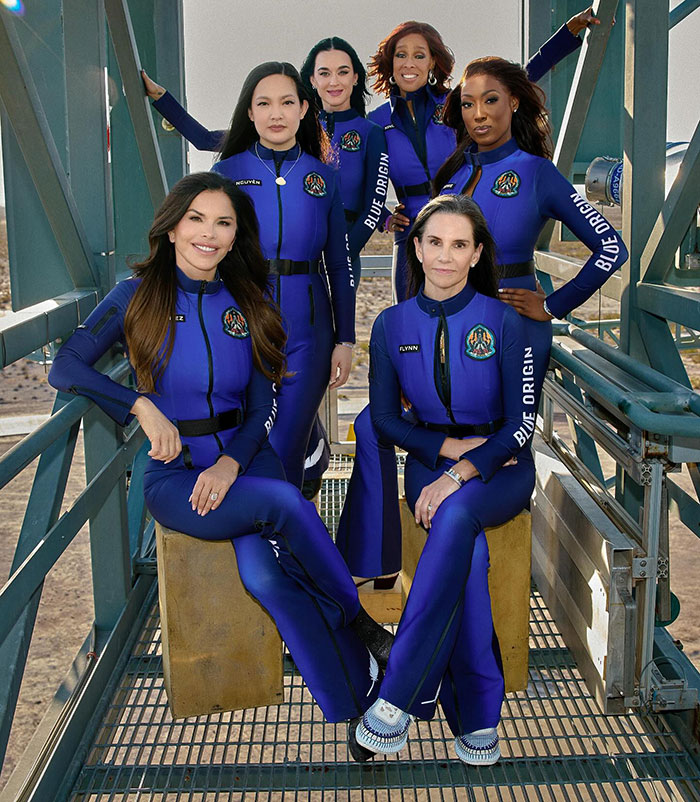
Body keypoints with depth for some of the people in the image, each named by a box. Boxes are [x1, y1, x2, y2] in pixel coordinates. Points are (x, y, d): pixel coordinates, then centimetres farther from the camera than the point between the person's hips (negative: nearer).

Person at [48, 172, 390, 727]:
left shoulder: (247, 305, 9)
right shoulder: (137, 297, 1)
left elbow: (262, 408, 7)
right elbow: (65, 369, -4)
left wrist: (231, 463, -12)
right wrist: (142, 406, -16)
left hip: (246, 459, 2)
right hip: (174, 474, -2)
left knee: (262, 572, -27)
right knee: (285, 502, -31)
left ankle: (359, 710, -17)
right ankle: (363, 626, -12)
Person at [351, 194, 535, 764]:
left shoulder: (504, 323, -5)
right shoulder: (392, 325, 3)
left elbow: (522, 423, -9)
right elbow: (385, 418, 7)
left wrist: (462, 472, -23)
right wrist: (447, 446, -9)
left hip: (500, 465, -1)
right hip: (430, 459, 2)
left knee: (456, 515, -37)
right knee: (469, 550, -32)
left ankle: (399, 697, -34)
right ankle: (478, 718, -23)